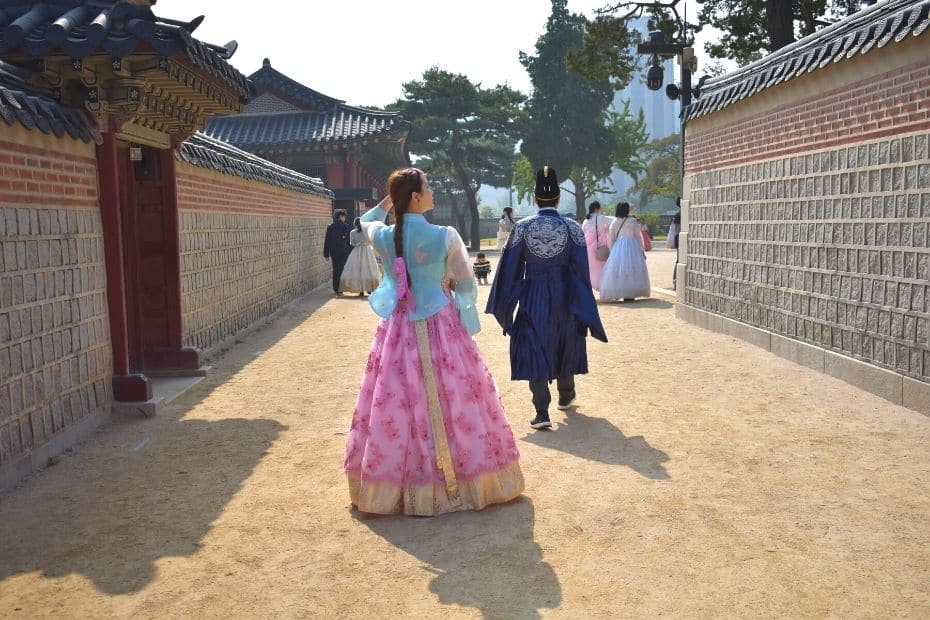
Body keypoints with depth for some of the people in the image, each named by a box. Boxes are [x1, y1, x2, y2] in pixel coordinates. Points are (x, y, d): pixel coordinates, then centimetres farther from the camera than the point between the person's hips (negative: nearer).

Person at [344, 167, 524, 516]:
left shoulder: (383, 237, -4)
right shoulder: (446, 236, -13)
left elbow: (365, 220, 22)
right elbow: (467, 286, -4)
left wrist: (389, 201, 13)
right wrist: (454, 294, 14)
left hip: (398, 329, 3)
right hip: (442, 327, -3)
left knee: (396, 405, 11)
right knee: (453, 403, 7)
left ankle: (392, 485, 21)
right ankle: (467, 479, 20)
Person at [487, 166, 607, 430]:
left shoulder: (522, 227, -6)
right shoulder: (573, 228, -6)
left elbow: (510, 267, -3)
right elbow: (581, 270, -6)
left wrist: (506, 304, 6)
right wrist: (583, 308, 2)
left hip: (533, 298, -1)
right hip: (564, 297, 1)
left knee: (535, 351, 3)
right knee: (565, 346, 21)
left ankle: (542, 413, -6)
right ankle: (566, 396, 42)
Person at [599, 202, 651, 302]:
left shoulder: (614, 222, 4)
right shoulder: (633, 221, -2)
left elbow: (611, 238, 6)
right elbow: (638, 236, 2)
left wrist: (612, 251, 15)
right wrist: (642, 251, 9)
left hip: (618, 248, 2)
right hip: (632, 247, -2)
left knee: (617, 270, 5)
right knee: (632, 269, 3)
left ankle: (619, 293, 2)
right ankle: (630, 294, -1)